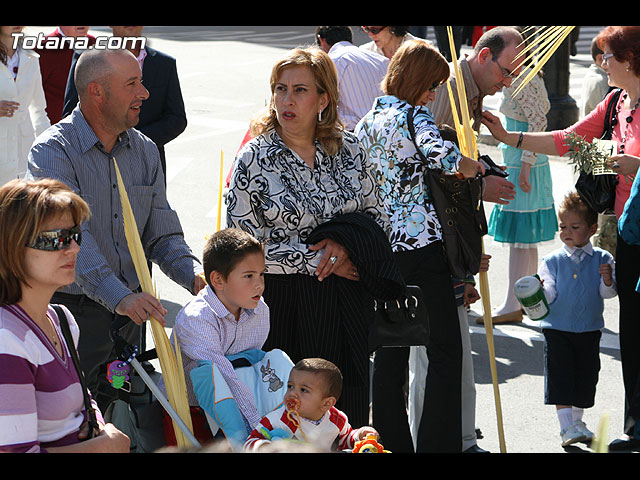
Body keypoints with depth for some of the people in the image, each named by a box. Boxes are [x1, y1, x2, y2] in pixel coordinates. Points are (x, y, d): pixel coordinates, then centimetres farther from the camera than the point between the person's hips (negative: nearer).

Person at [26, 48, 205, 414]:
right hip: (73, 314, -6)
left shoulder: (145, 150, 7)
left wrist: (195, 277, -12)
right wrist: (119, 296, -38)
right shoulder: (53, 152, -14)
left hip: (130, 310, 6)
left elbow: (162, 233, 8)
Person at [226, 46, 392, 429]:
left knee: (349, 406, 9)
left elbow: (378, 217, 10)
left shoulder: (349, 148, 2)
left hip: (347, 302, 3)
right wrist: (319, 260, -14)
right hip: (282, 305, -3)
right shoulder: (254, 159, -7)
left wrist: (345, 246, -11)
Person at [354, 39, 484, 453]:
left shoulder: (366, 124, 13)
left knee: (389, 355, 11)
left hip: (382, 248, 8)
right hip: (422, 245, -8)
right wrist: (472, 165, -10)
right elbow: (446, 157, -28)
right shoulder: (413, 116, -11)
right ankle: (438, 444, -3)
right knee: (445, 351, -1)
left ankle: (392, 443, 15)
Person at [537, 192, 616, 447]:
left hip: (590, 330, 2)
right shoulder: (552, 261, -3)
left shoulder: (602, 259, -2)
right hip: (557, 328, -2)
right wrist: (540, 291, -29)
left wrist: (607, 281, -26)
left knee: (585, 376, 10)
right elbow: (549, 295, -8)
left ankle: (577, 422, 28)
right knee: (560, 376, -6)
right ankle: (566, 426, -1)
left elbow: (608, 293, -6)